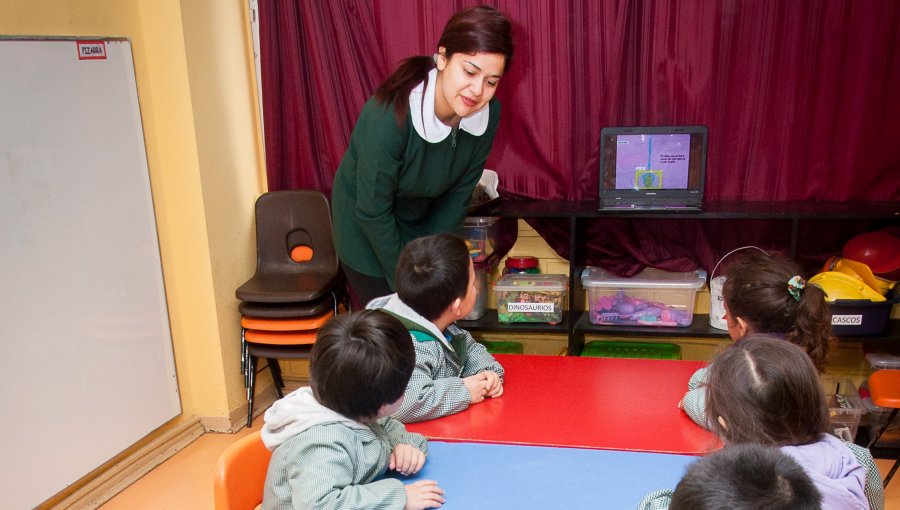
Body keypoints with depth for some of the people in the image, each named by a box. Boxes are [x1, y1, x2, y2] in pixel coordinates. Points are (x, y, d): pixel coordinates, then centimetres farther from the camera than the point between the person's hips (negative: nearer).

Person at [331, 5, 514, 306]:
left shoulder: (488, 115, -18)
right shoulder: (388, 117, -34)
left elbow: (458, 196, -7)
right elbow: (373, 211, -24)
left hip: (422, 220, 5)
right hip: (365, 226, -4)